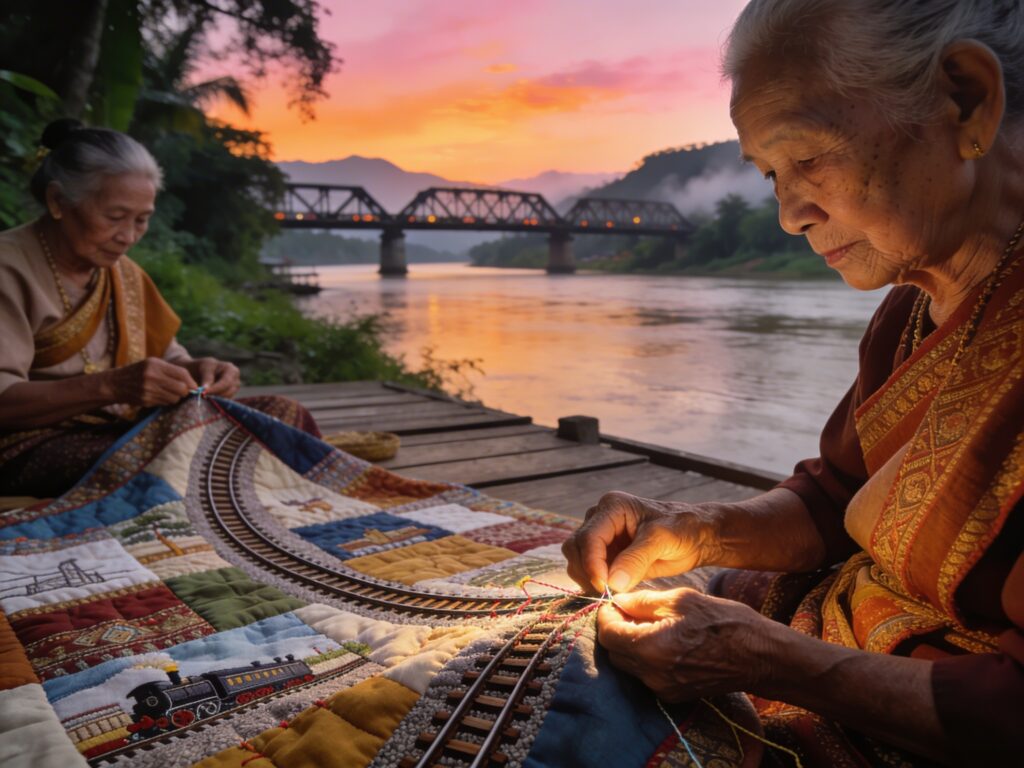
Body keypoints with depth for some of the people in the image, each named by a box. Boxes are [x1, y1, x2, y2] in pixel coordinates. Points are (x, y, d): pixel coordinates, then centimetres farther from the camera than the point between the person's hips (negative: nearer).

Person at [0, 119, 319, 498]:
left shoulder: (124, 272, 14)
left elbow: (166, 356, 19)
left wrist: (196, 370, -6)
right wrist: (110, 386, -34)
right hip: (35, 448, -7)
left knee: (284, 415, -10)